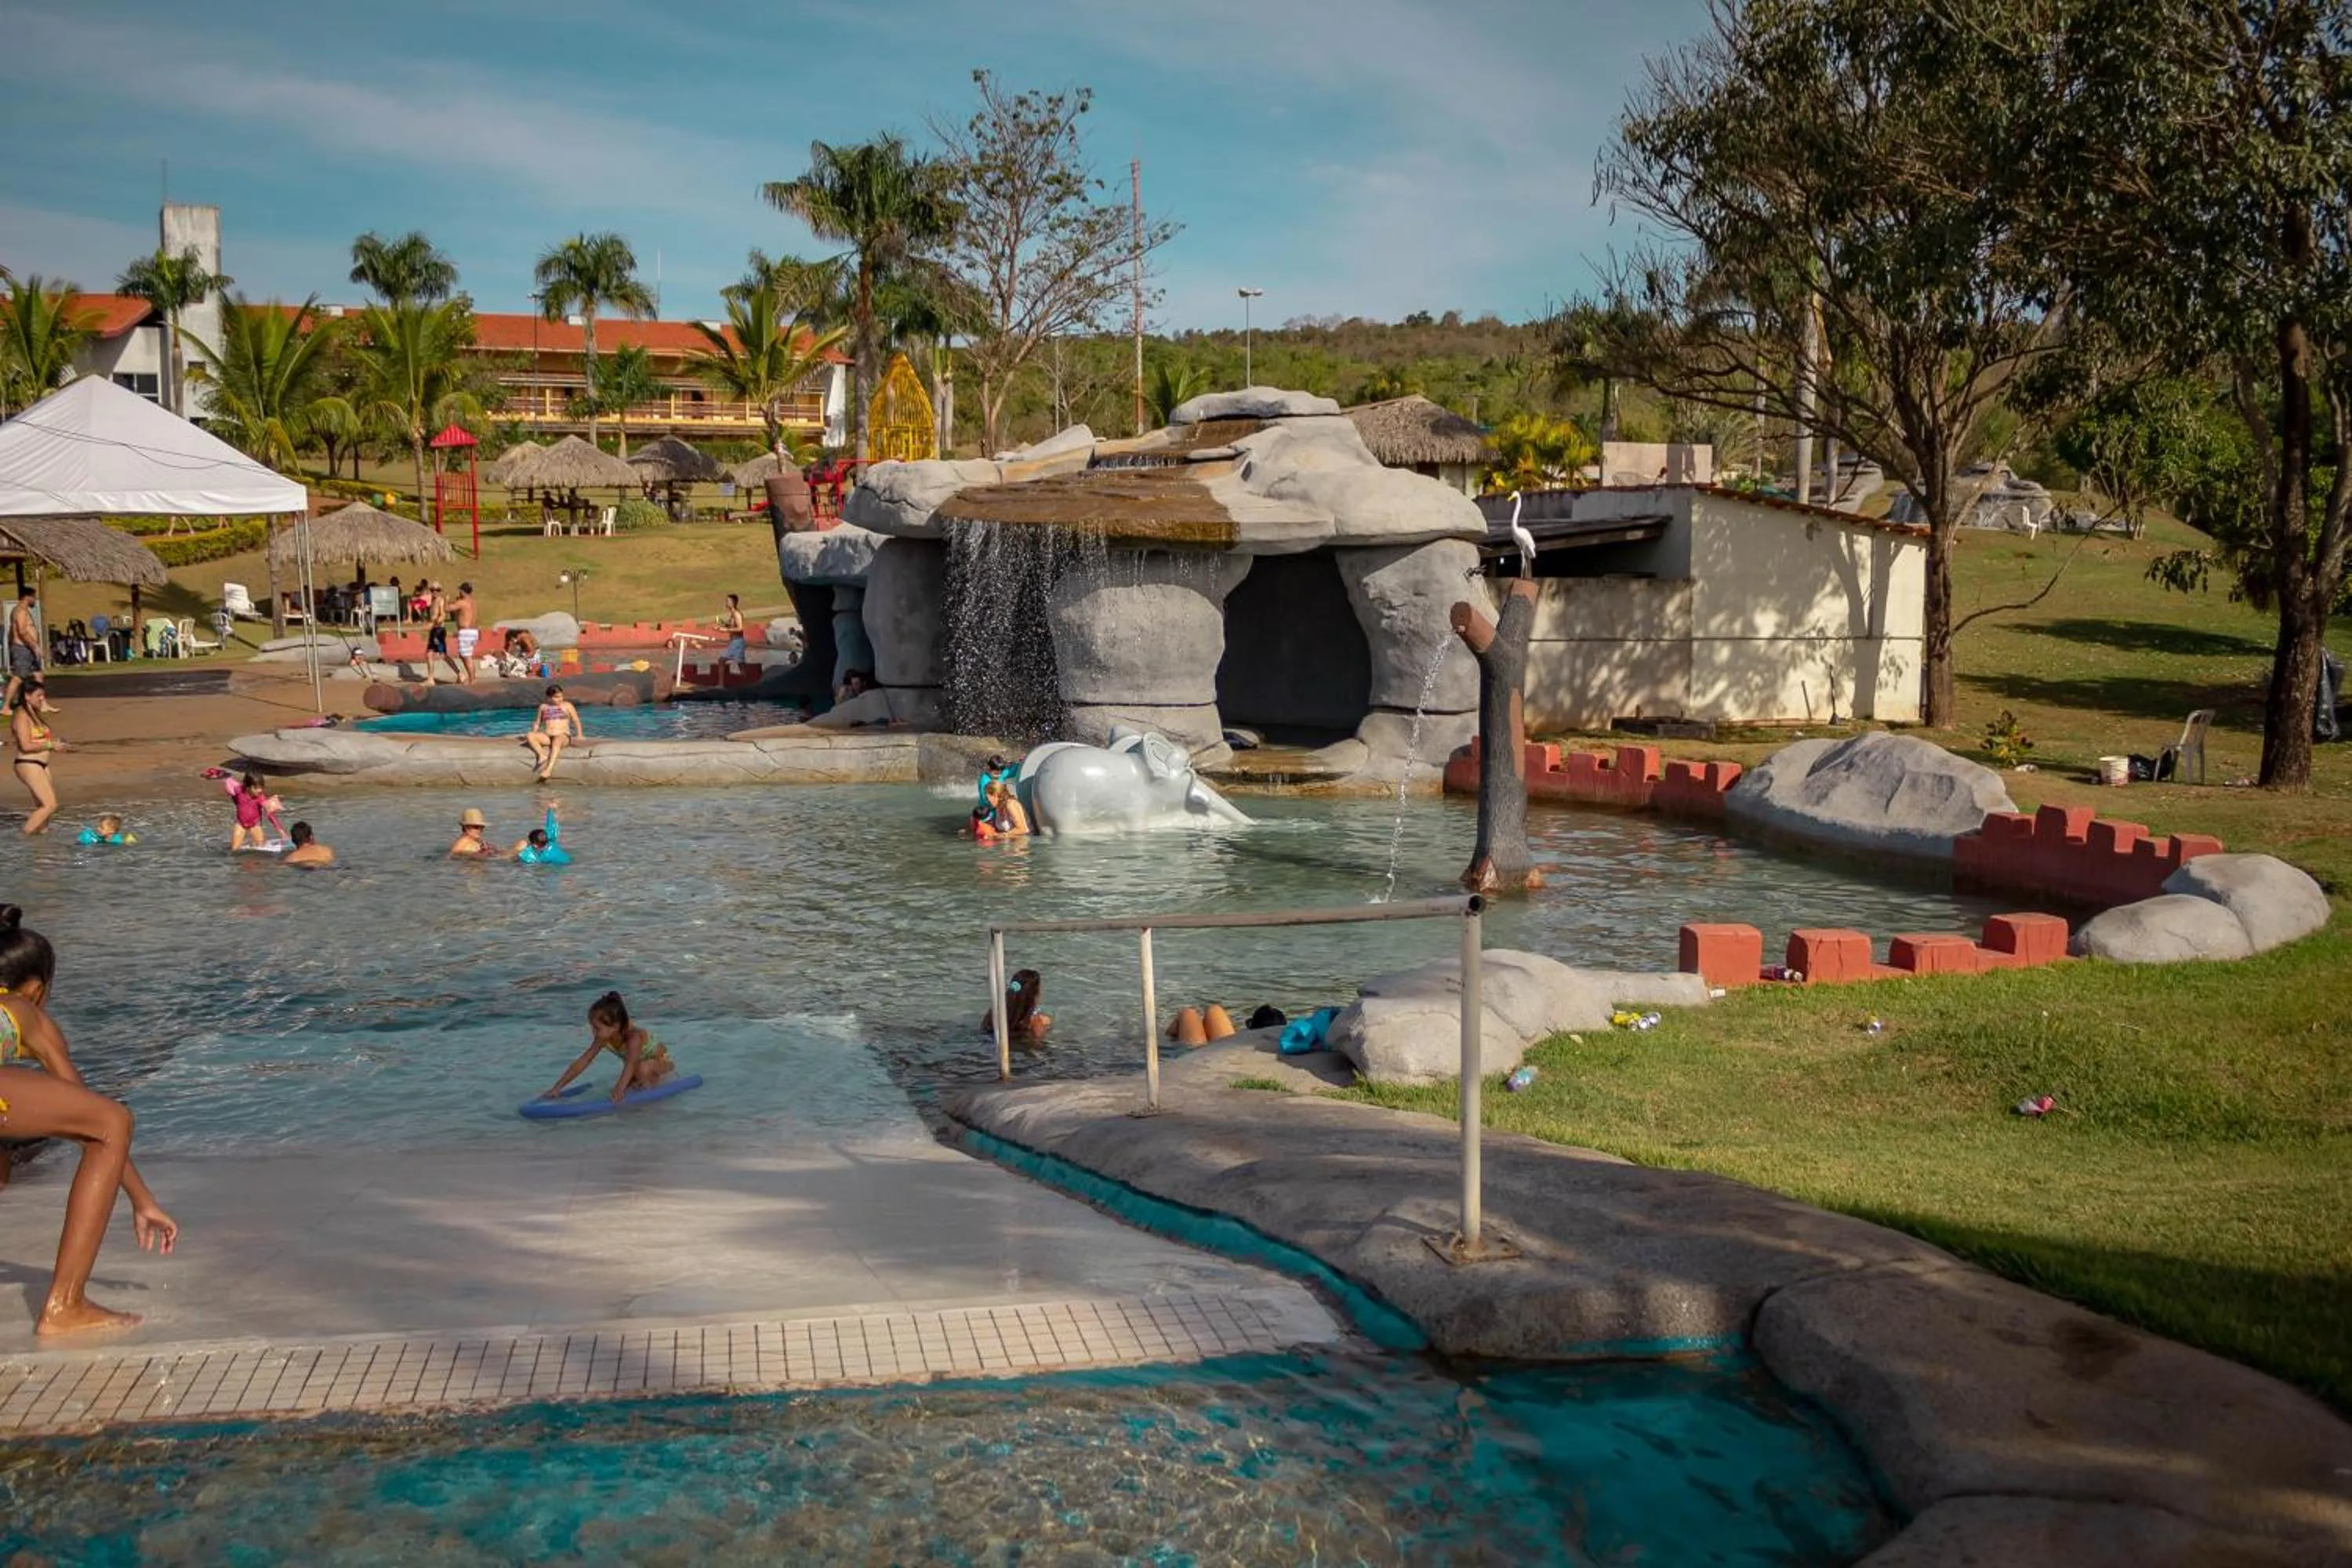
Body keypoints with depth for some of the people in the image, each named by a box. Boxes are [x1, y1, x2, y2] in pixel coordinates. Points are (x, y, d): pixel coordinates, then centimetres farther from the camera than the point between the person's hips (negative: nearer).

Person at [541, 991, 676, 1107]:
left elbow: (631, 1064, -53)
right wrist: (557, 1088, -21)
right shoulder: (604, 1038, -18)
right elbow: (582, 1062, -17)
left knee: (644, 1068, -38)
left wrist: (619, 1090, -69)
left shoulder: (634, 1036, -37)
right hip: (640, 1067, 8)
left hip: (662, 1064, -8)